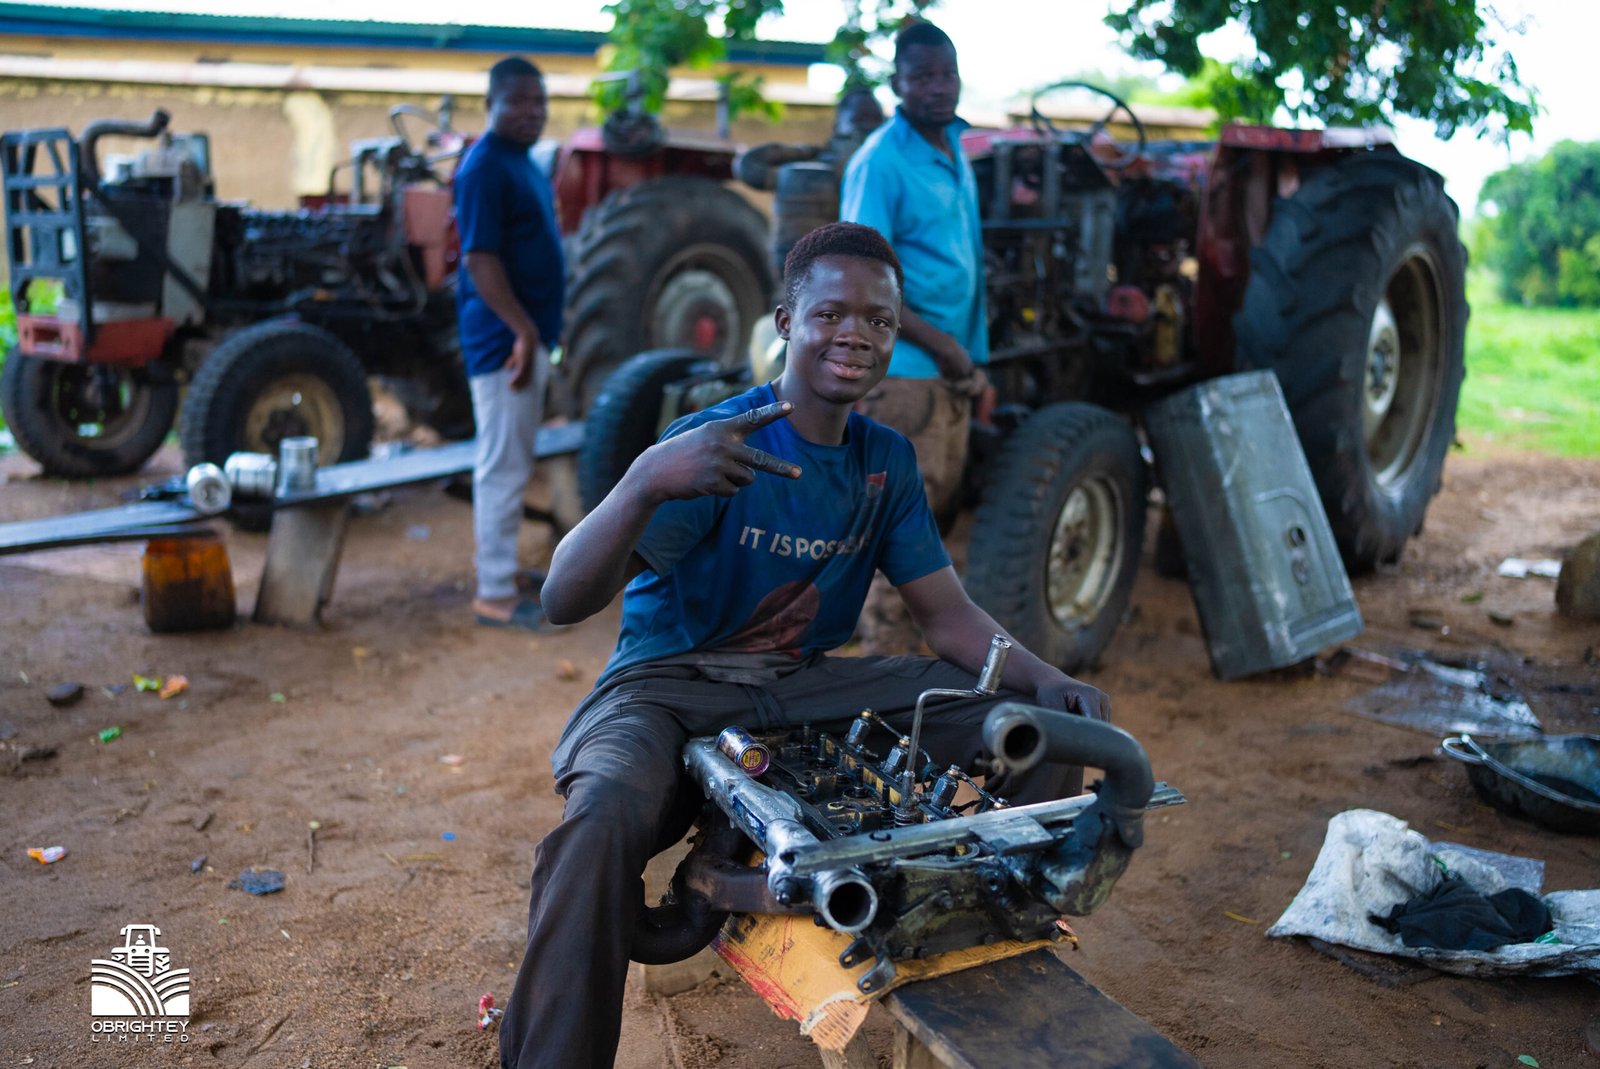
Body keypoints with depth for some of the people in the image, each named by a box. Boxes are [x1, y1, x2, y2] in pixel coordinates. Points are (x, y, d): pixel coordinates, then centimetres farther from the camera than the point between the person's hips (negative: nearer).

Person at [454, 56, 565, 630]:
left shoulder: (522, 162, 15)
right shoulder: (485, 166, -15)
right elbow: (480, 259, -21)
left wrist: (536, 332, 19)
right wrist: (523, 331, -26)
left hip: (528, 335, 10)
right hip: (504, 340, -10)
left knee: (514, 463, 17)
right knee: (503, 467, -5)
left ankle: (502, 566, 29)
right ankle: (495, 594, 2)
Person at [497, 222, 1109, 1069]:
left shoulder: (886, 462, 7)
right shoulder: (718, 445, -15)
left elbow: (950, 618, 7)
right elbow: (563, 601, -24)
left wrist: (1049, 683, -12)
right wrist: (646, 482, -43)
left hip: (806, 685, 6)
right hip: (668, 686, -5)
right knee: (604, 818, -39)